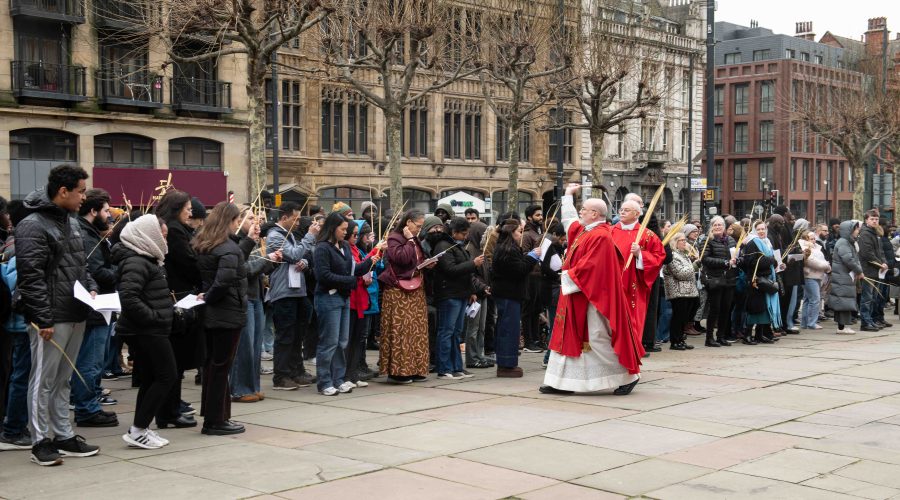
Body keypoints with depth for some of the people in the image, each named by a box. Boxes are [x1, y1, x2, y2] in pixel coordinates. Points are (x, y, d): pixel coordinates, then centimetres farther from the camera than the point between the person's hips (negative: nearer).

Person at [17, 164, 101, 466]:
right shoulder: (33, 226, -13)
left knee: (63, 381, 15)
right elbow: (31, 277, -18)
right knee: (44, 381, 0)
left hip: (76, 316, 9)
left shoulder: (71, 223, 16)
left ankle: (64, 436, 23)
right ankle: (41, 442, 7)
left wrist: (91, 288, 7)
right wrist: (44, 319, -20)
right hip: (50, 320, -9)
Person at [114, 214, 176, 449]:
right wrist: (153, 316, -22)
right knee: (167, 376, -7)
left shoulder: (146, 259, 16)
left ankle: (140, 429, 16)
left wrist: (169, 306, 10)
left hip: (147, 331, 10)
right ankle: (138, 431, -5)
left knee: (150, 379, 12)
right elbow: (128, 297, -28)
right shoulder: (135, 262, -17)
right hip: (148, 330, -10)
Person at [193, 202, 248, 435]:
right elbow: (225, 280, -29)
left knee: (212, 364, 15)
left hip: (211, 314, 9)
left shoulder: (202, 245, 10)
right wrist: (208, 298, -16)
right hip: (228, 314, -9)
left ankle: (214, 417, 23)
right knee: (221, 366, -1)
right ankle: (215, 421, 6)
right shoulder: (228, 248, -18)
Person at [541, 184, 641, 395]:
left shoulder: (600, 236, -18)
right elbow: (569, 220, 33)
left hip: (592, 296, -10)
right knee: (570, 336, 9)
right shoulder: (583, 230, 11)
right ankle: (563, 382, 11)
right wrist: (568, 195, 40)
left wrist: (568, 275, -13)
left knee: (598, 338, -7)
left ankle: (628, 376, 4)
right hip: (577, 295, 10)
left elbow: (589, 266, -25)